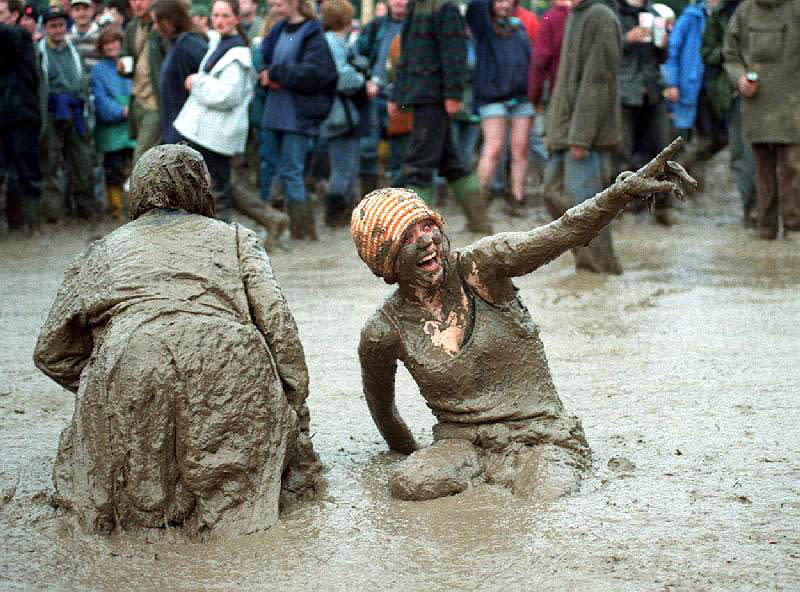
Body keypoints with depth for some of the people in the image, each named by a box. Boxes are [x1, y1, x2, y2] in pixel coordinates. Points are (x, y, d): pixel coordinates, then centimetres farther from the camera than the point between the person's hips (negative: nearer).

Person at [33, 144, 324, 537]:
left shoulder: (105, 250, 28)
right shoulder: (234, 238, 24)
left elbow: (51, 353, 26)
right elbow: (277, 324, 11)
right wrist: (296, 409, 14)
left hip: (128, 369, 1)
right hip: (228, 364, 0)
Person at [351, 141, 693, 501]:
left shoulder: (478, 266, -8)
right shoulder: (383, 333, -5)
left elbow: (561, 234, -20)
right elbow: (380, 402, 15)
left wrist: (629, 188, -34)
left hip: (539, 434, 0)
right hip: (462, 442, 1)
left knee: (546, 499, -31)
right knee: (407, 485, -30)